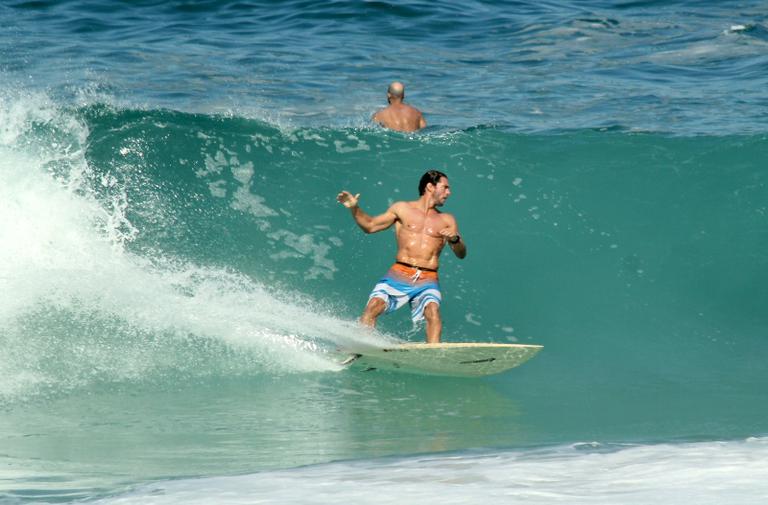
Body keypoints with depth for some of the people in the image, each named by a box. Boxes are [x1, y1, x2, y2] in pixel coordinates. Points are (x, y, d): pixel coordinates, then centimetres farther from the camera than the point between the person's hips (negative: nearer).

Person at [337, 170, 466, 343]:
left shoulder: (446, 220, 16)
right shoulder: (402, 209, 13)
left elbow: (461, 254, 11)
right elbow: (370, 226, 18)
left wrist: (455, 239, -11)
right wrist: (354, 209, 2)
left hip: (427, 281, 0)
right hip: (399, 274, 0)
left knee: (433, 311, -28)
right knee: (373, 307, -21)